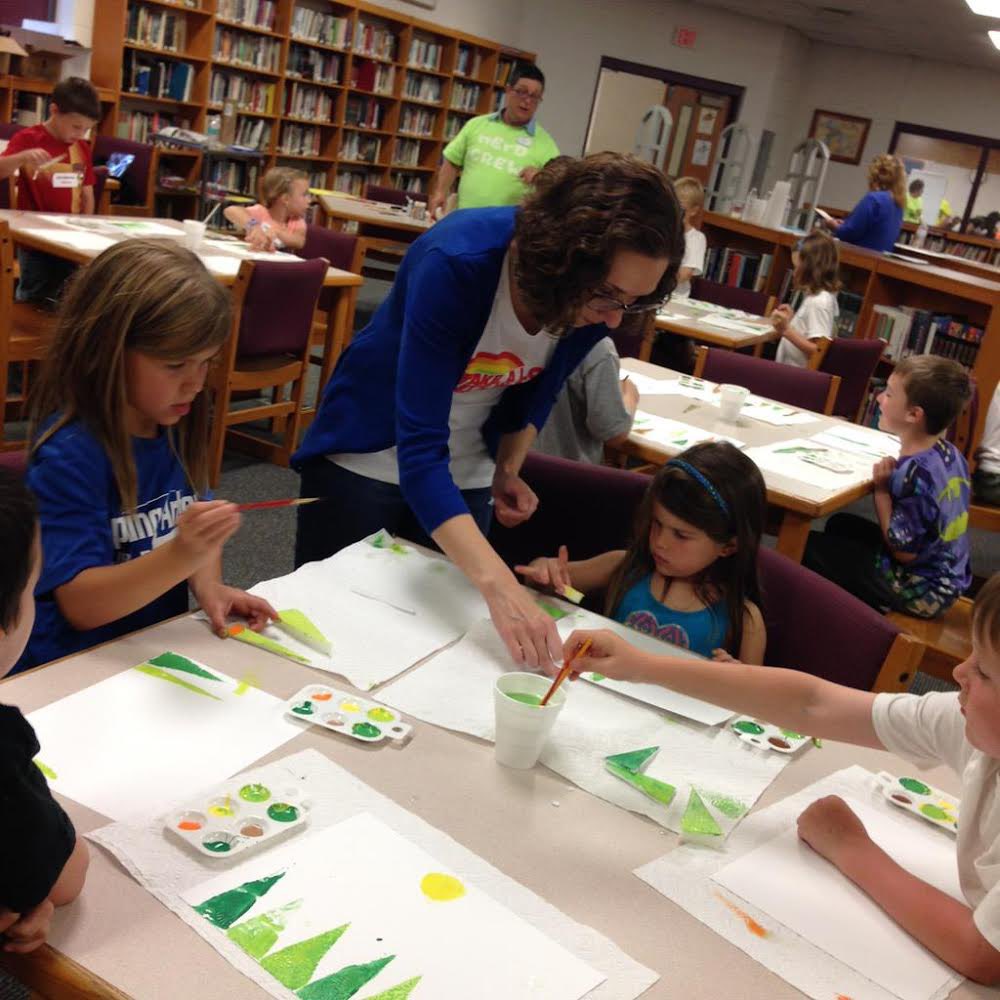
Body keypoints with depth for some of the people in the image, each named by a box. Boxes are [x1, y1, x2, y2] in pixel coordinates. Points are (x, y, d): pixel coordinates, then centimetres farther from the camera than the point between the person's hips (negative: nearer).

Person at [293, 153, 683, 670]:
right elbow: (418, 451, -40)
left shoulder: (600, 301, -18)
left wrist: (508, 470, -9)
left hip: (465, 471, 4)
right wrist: (498, 584, -49)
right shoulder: (456, 264, -35)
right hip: (369, 454, -4)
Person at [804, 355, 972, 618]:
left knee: (808, 546, -8)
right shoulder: (950, 453, -2)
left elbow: (904, 551, -24)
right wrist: (894, 483, -4)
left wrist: (882, 490, -19)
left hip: (918, 590, -9)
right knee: (841, 525, 24)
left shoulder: (915, 473, -29)